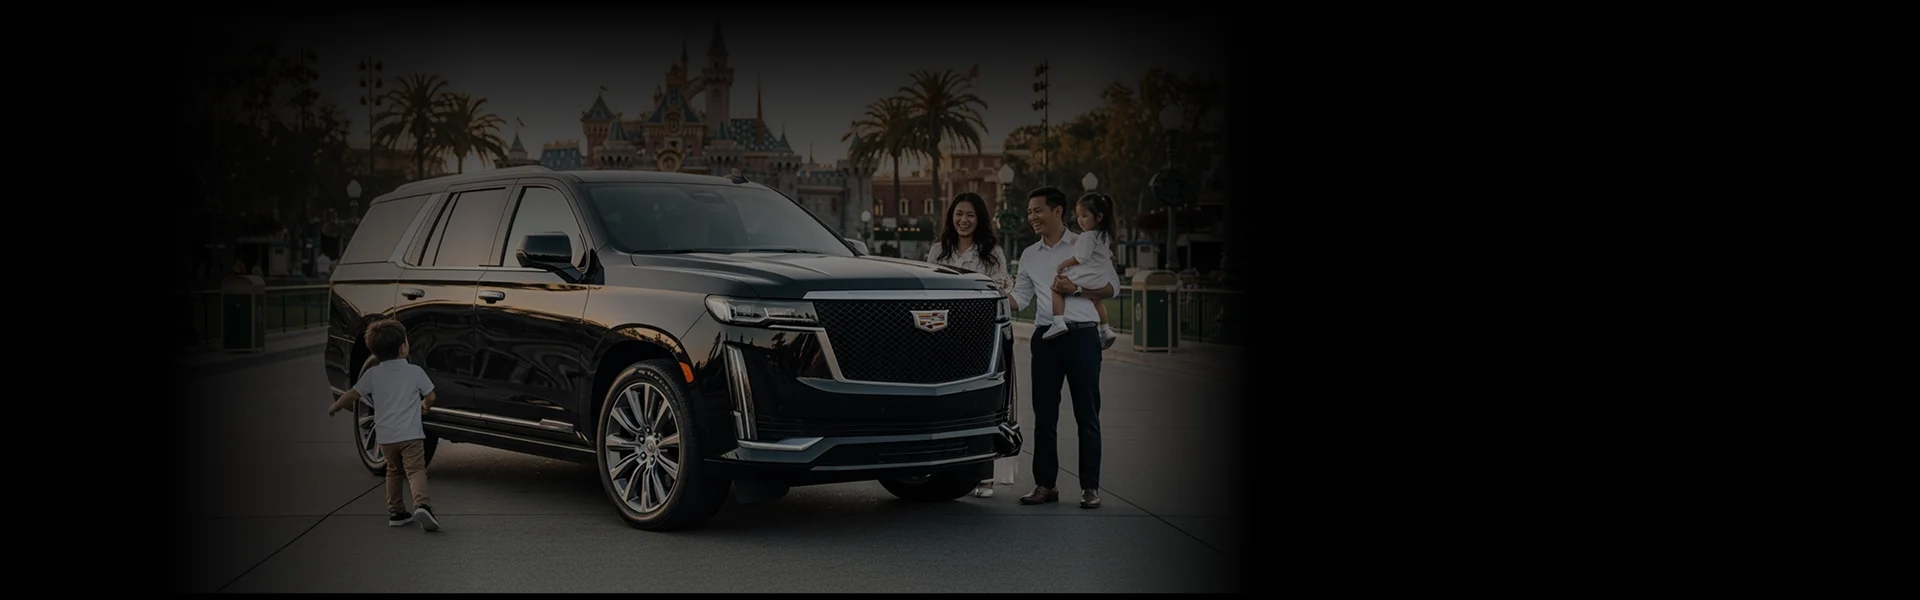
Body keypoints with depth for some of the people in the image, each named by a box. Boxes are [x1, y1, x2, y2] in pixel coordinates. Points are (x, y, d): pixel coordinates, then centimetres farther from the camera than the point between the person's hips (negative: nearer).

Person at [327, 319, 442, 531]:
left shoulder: (373, 374, 2)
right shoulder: (415, 371, -1)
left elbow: (352, 395, 3)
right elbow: (430, 396, 6)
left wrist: (334, 408, 21)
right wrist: (425, 406, 29)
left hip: (385, 436, 3)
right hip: (411, 434, -3)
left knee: (394, 471, 21)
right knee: (416, 470, -9)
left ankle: (395, 512, 22)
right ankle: (421, 504, -33)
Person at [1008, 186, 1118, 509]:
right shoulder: (1029, 255, 15)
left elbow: (1112, 286, 1)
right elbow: (1020, 297, 10)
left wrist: (1076, 289, -11)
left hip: (1081, 336, -4)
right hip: (1045, 337, 4)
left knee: (1087, 415, -1)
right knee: (1044, 415, 5)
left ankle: (1090, 487, 4)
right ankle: (1045, 484, 12)